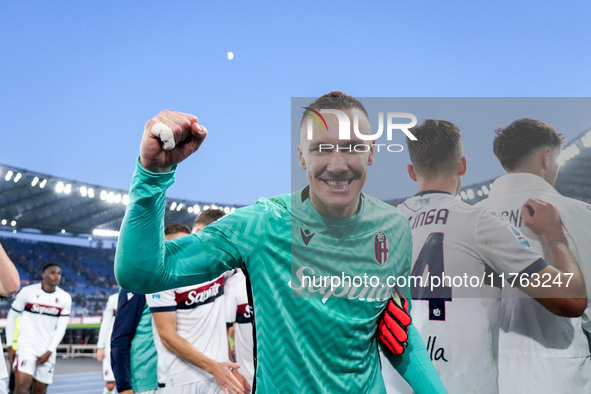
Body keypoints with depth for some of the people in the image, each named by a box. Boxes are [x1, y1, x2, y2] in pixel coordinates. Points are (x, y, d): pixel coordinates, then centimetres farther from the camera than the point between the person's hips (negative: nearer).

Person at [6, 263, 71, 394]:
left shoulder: (65, 298, 1)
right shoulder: (28, 292, -5)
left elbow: (61, 328, 1)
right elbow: (12, 317, 3)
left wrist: (49, 351, -8)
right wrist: (10, 345, 0)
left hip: (47, 350, 3)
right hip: (27, 346, -3)